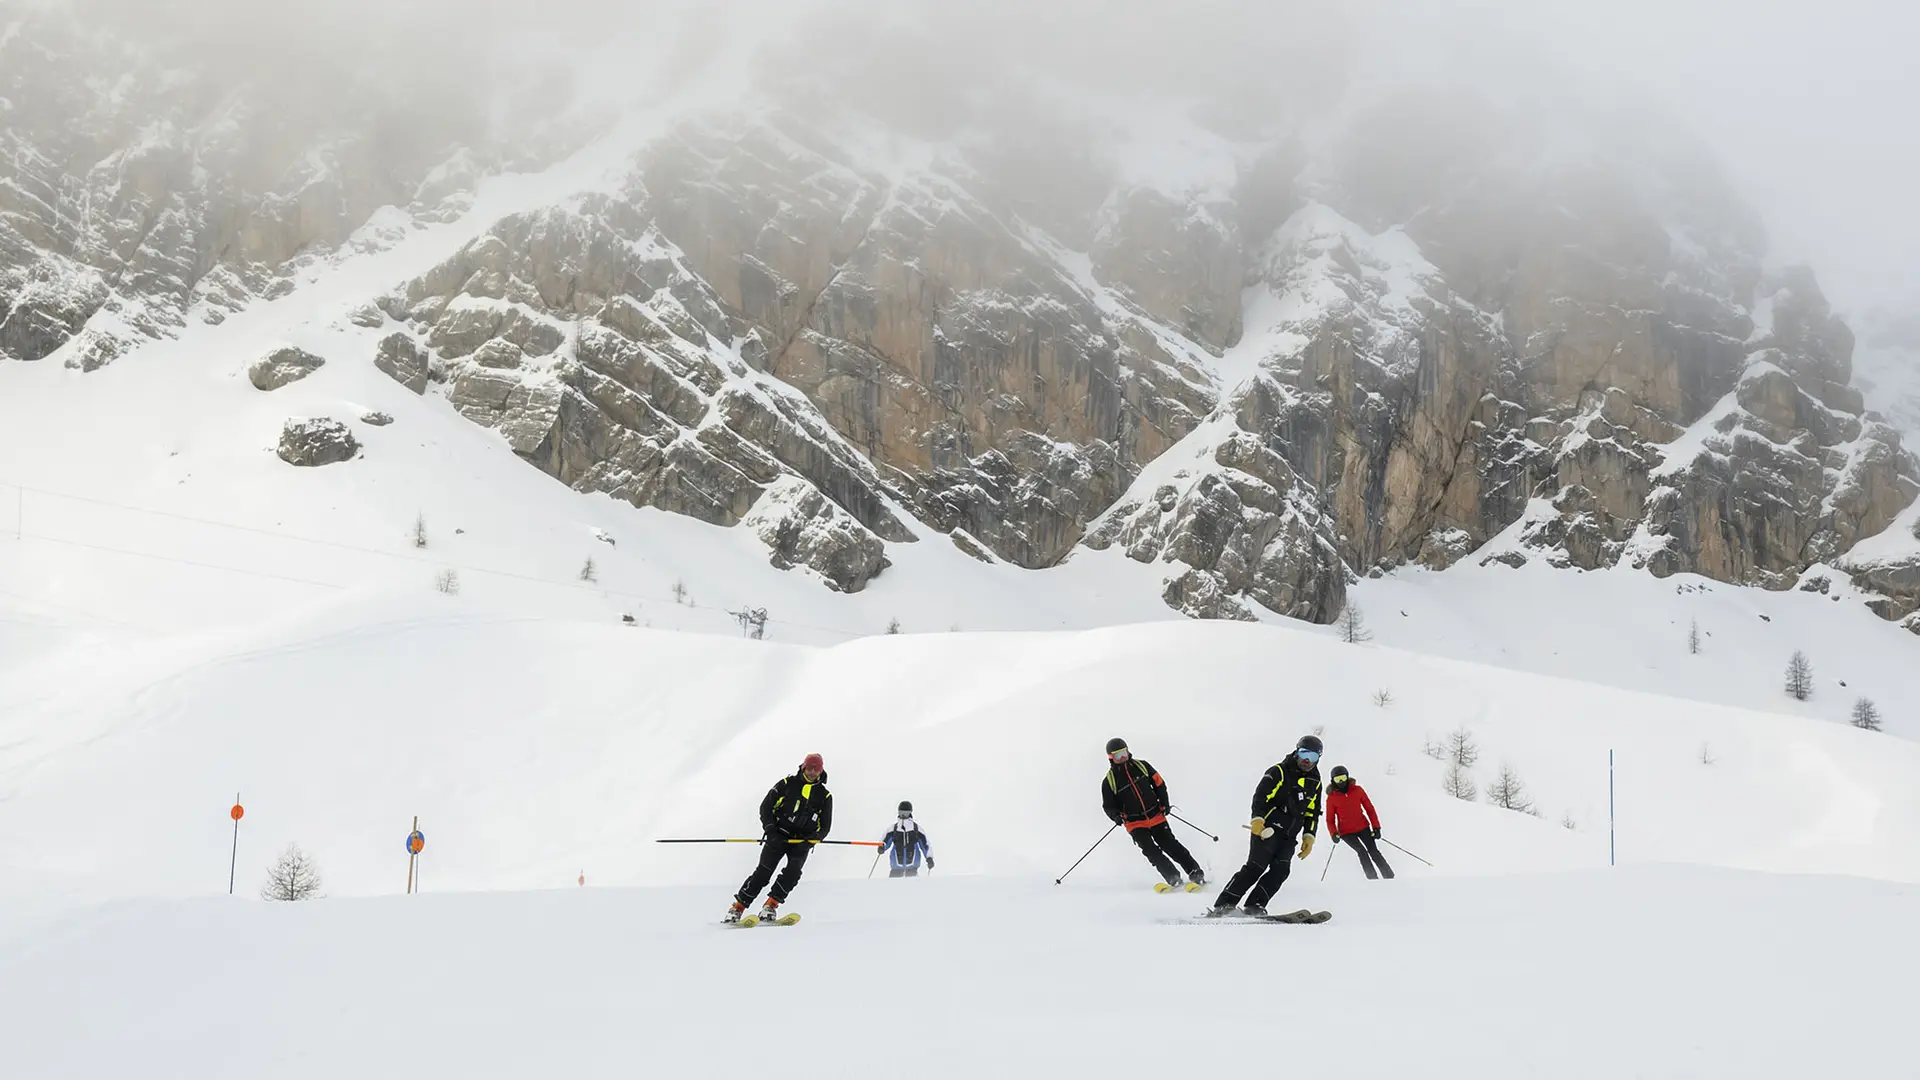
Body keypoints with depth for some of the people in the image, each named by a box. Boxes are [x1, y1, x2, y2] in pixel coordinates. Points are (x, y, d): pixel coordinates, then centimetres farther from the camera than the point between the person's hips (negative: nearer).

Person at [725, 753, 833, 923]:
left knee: (793, 872, -23)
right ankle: (737, 908, -9)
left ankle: (771, 905, -15)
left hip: (801, 842, 2)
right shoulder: (787, 784, 2)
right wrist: (770, 830, -12)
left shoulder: (824, 796, 7)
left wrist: (811, 840, -13)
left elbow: (825, 827, 7)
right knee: (764, 871, -13)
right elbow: (766, 807, 2)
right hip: (778, 836, -2)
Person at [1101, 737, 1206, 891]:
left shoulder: (1141, 766, 2)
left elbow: (1158, 783, 12)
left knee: (1171, 845, -3)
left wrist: (1164, 803, 0)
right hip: (1135, 823, -1)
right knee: (1151, 851, -17)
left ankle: (1196, 874, 1)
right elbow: (1108, 805, 1)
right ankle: (1173, 879, -14)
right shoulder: (1109, 781, -4)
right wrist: (1115, 816, -20)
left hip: (1156, 816, 2)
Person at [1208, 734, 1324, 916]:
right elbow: (1260, 796, -16)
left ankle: (1254, 906, -14)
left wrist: (1309, 837, 9)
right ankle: (1223, 905, -20)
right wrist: (1257, 819, -30)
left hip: (1288, 836, 6)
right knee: (1256, 866, -18)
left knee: (1281, 870, -14)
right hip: (1267, 829, -6)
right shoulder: (1279, 772, -6)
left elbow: (1313, 813, 20)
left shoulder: (1315, 782, 13)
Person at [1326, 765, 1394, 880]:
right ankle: (1373, 880, -17)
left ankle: (1390, 878, 0)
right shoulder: (1331, 798, -6)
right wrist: (1334, 834, -18)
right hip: (1346, 832, -1)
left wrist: (1376, 827, -3)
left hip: (1363, 827, 1)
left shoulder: (1357, 790, -4)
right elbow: (1330, 820, 0)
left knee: (1374, 852, -5)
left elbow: (1369, 809, 2)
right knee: (1362, 852, -18)